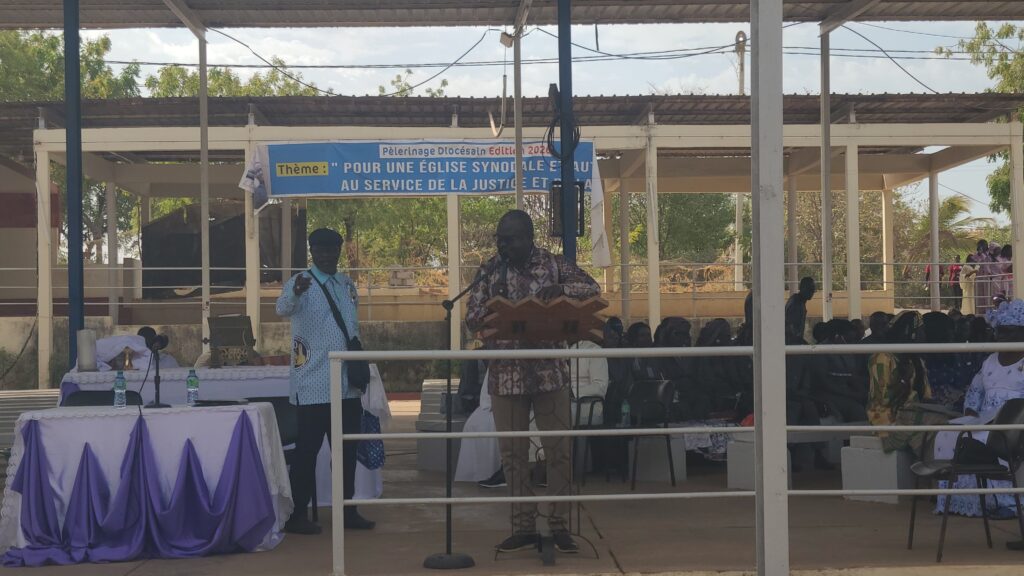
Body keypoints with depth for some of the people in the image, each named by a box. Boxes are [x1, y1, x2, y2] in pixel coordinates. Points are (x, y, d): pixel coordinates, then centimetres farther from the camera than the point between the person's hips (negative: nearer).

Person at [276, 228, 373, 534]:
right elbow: (283, 308, -29)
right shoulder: (301, 282, -7)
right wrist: (295, 292, -52)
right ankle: (297, 515, 7)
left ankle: (347, 511, 20)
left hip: (347, 384, 6)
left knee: (347, 449, 11)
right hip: (314, 385, -6)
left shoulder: (347, 284, 13)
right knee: (307, 450, -1)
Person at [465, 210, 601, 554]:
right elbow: (472, 319, 2)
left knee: (558, 450, 1)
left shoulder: (553, 264, 1)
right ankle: (524, 528, 13)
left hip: (549, 372, -1)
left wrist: (562, 289, -21)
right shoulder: (489, 270, 4)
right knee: (513, 454, 4)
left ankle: (559, 526, 10)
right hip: (506, 374, 1)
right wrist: (493, 311, -19)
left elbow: (593, 289, -3)